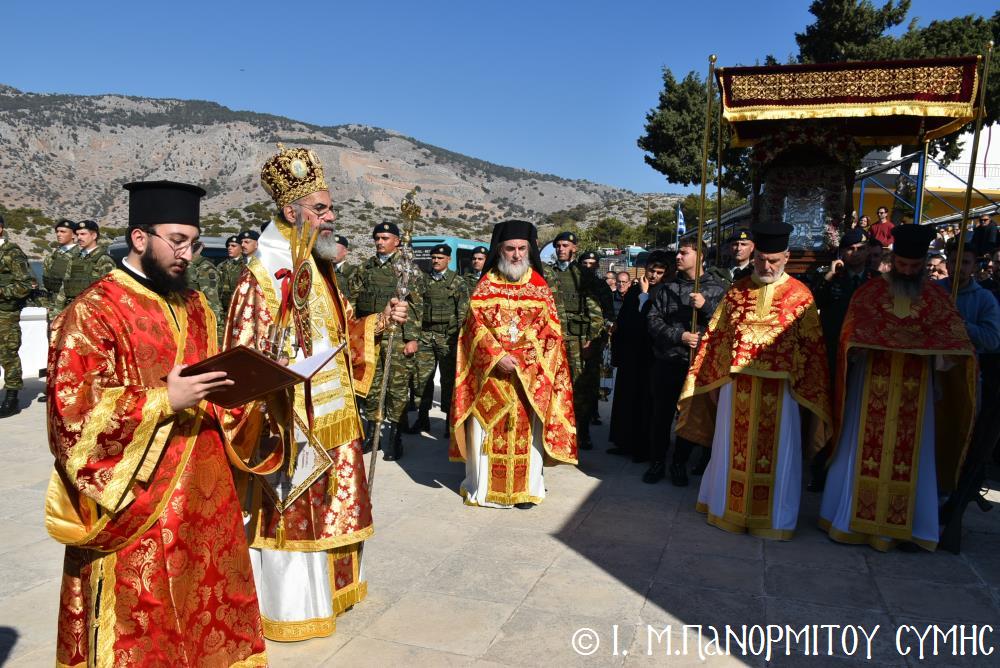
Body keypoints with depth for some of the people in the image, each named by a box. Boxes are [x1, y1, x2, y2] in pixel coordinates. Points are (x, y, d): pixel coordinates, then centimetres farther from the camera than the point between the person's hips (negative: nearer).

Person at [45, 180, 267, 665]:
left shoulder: (194, 306, 10)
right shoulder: (91, 313, -13)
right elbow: (75, 414, -17)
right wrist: (164, 401, -24)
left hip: (202, 493, 7)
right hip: (138, 506, -6)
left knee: (205, 604, 16)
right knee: (142, 628, 6)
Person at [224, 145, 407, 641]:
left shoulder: (319, 269, 10)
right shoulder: (262, 275, -16)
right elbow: (243, 356, -19)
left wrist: (378, 321, 4)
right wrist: (274, 384, -33)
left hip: (332, 416, 8)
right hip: (290, 421, -8)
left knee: (330, 508, 20)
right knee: (291, 517, 5)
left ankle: (328, 586, 39)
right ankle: (288, 605, 23)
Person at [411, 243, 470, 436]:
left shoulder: (458, 282, 1)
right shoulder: (424, 281, 12)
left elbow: (463, 312, -3)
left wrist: (459, 335, -9)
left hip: (448, 336, -3)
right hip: (425, 335, 3)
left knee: (448, 378, 2)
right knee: (423, 376, 4)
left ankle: (450, 419, 11)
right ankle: (423, 417, 14)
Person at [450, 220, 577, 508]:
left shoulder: (539, 285, 6)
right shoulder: (486, 284, 5)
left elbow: (551, 330, 2)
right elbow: (475, 325, -3)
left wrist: (524, 359, -11)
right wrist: (498, 356, -16)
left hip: (530, 373, 0)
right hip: (489, 371, 0)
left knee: (526, 428, 2)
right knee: (485, 428, 2)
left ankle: (526, 488, 14)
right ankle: (482, 485, 15)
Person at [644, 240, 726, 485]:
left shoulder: (716, 288, 2)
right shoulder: (669, 287, 9)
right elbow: (653, 320, 1)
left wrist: (705, 306, -19)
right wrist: (679, 336, -12)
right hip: (666, 361, 2)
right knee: (661, 414, 6)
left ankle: (680, 464, 23)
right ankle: (657, 462, 20)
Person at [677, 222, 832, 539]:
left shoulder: (800, 295, -1)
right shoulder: (737, 291, 6)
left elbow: (813, 347, -1)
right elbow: (715, 337, 8)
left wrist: (809, 391, -3)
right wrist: (712, 381, 6)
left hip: (779, 388, -2)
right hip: (737, 384, 2)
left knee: (775, 452, 7)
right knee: (733, 447, 11)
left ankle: (773, 517, 22)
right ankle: (730, 509, 26)